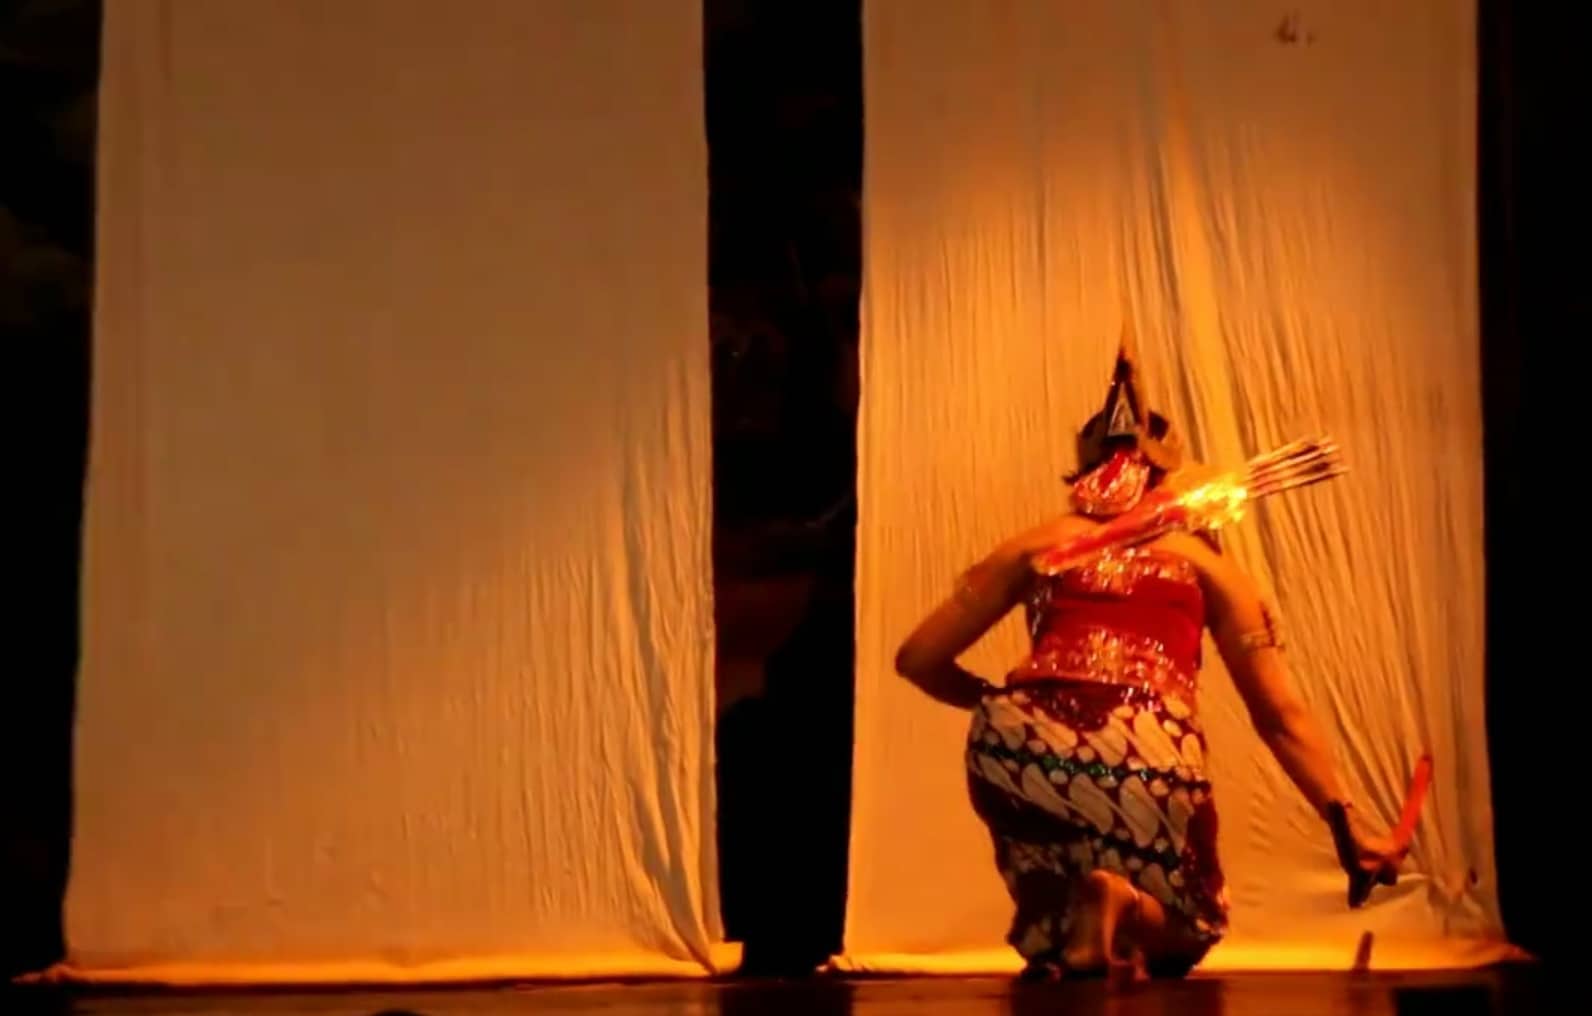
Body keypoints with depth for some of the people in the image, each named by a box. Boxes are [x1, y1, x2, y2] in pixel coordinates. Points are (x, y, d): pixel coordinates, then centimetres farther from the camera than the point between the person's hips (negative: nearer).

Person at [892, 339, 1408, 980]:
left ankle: (1061, 945, -3)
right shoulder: (1204, 562, 27)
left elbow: (918, 657, 26)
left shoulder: (1038, 546, 28)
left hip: (1020, 746, 2)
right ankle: (1125, 904, -8)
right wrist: (1345, 821, 22)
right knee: (1184, 924, 25)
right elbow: (1280, 714, 20)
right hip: (1149, 759, -2)